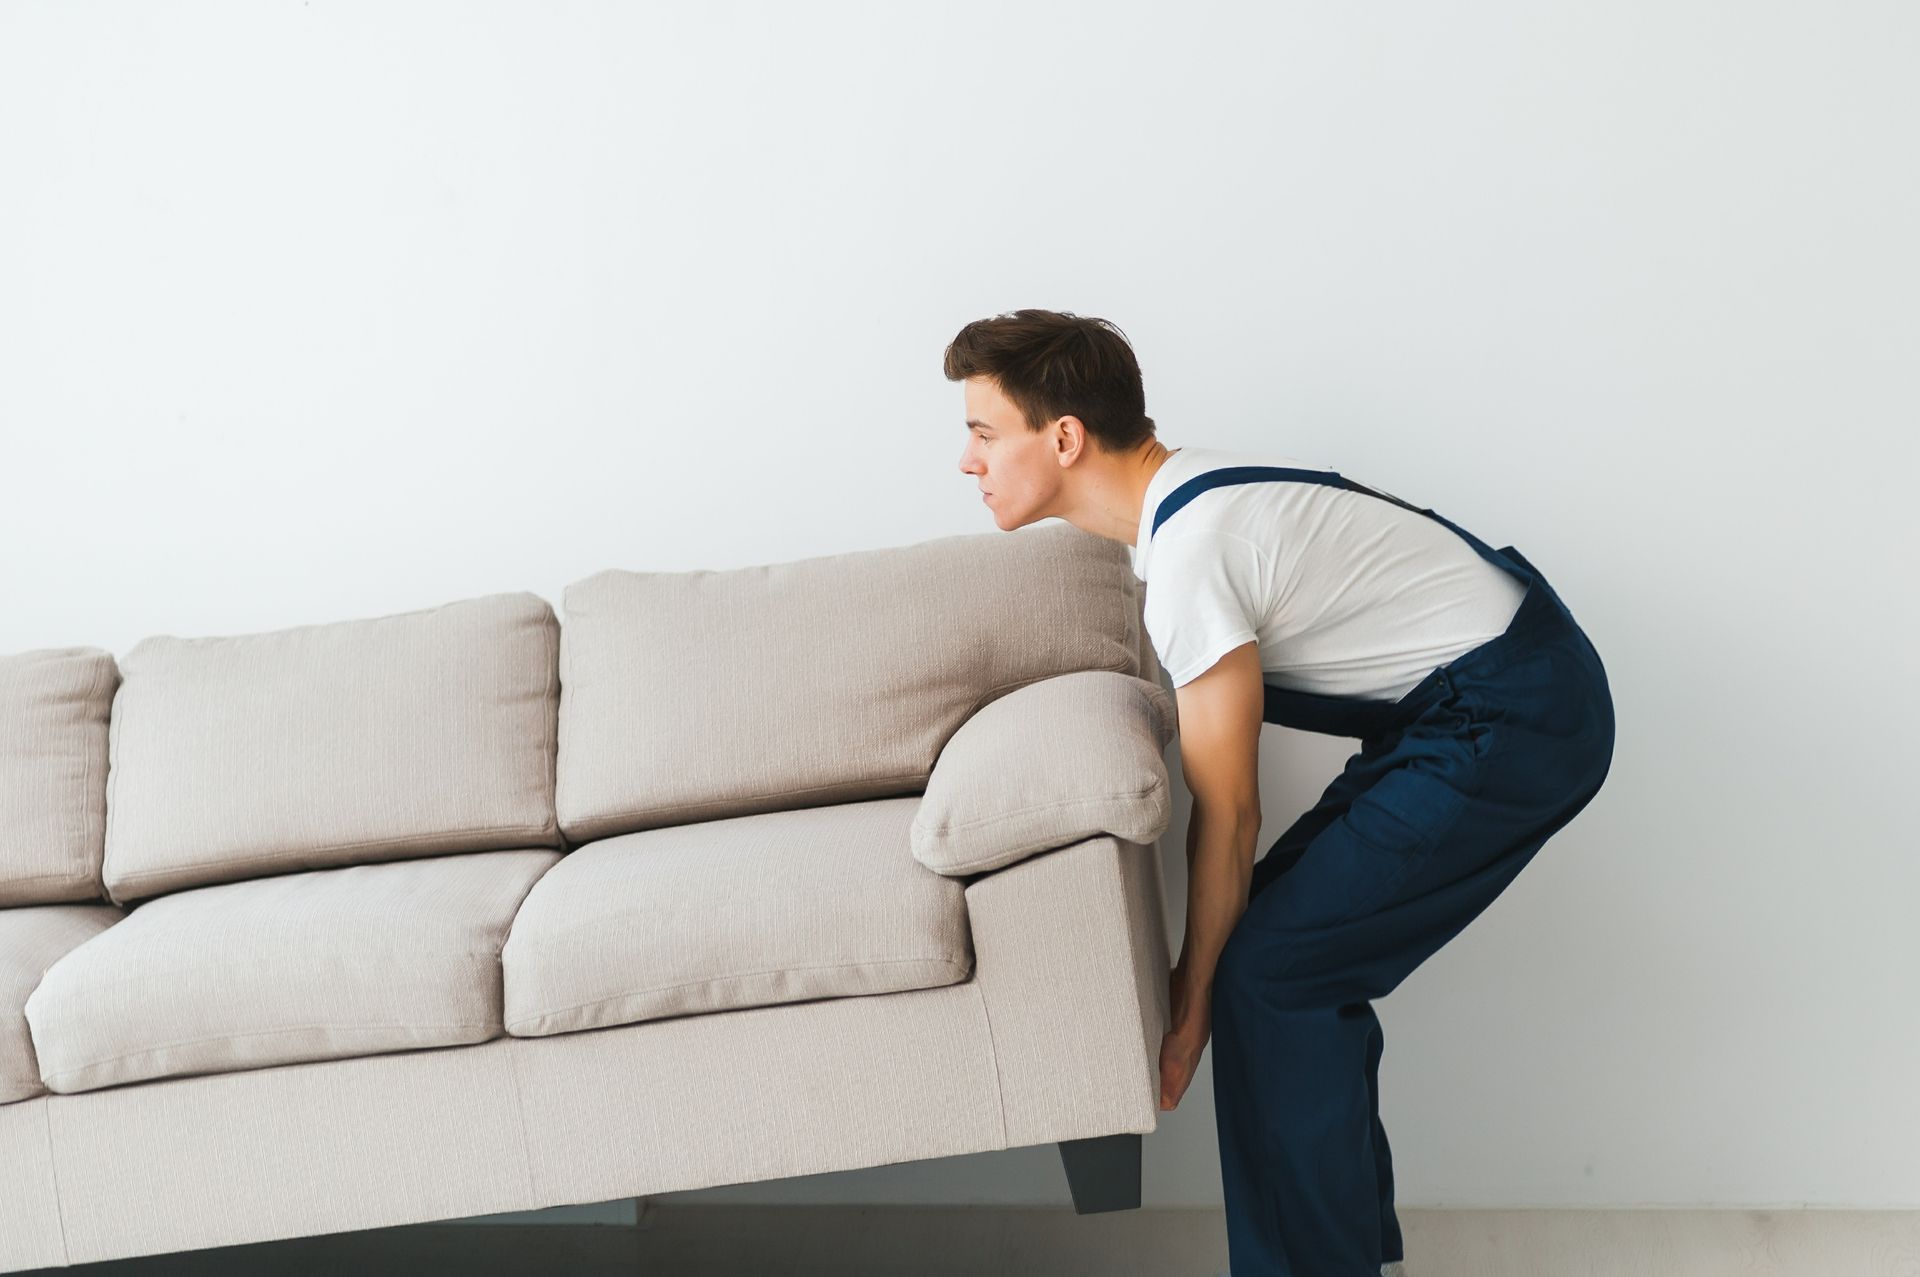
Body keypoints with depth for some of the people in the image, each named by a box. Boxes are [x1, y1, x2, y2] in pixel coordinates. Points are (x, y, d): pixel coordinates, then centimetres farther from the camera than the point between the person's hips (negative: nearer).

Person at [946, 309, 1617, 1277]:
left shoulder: (1193, 554, -23)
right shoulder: (1182, 495, 7)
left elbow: (1226, 814, -17)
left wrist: (1191, 999, -6)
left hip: (1512, 726, -10)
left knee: (1268, 971, -10)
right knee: (1300, 945, 13)